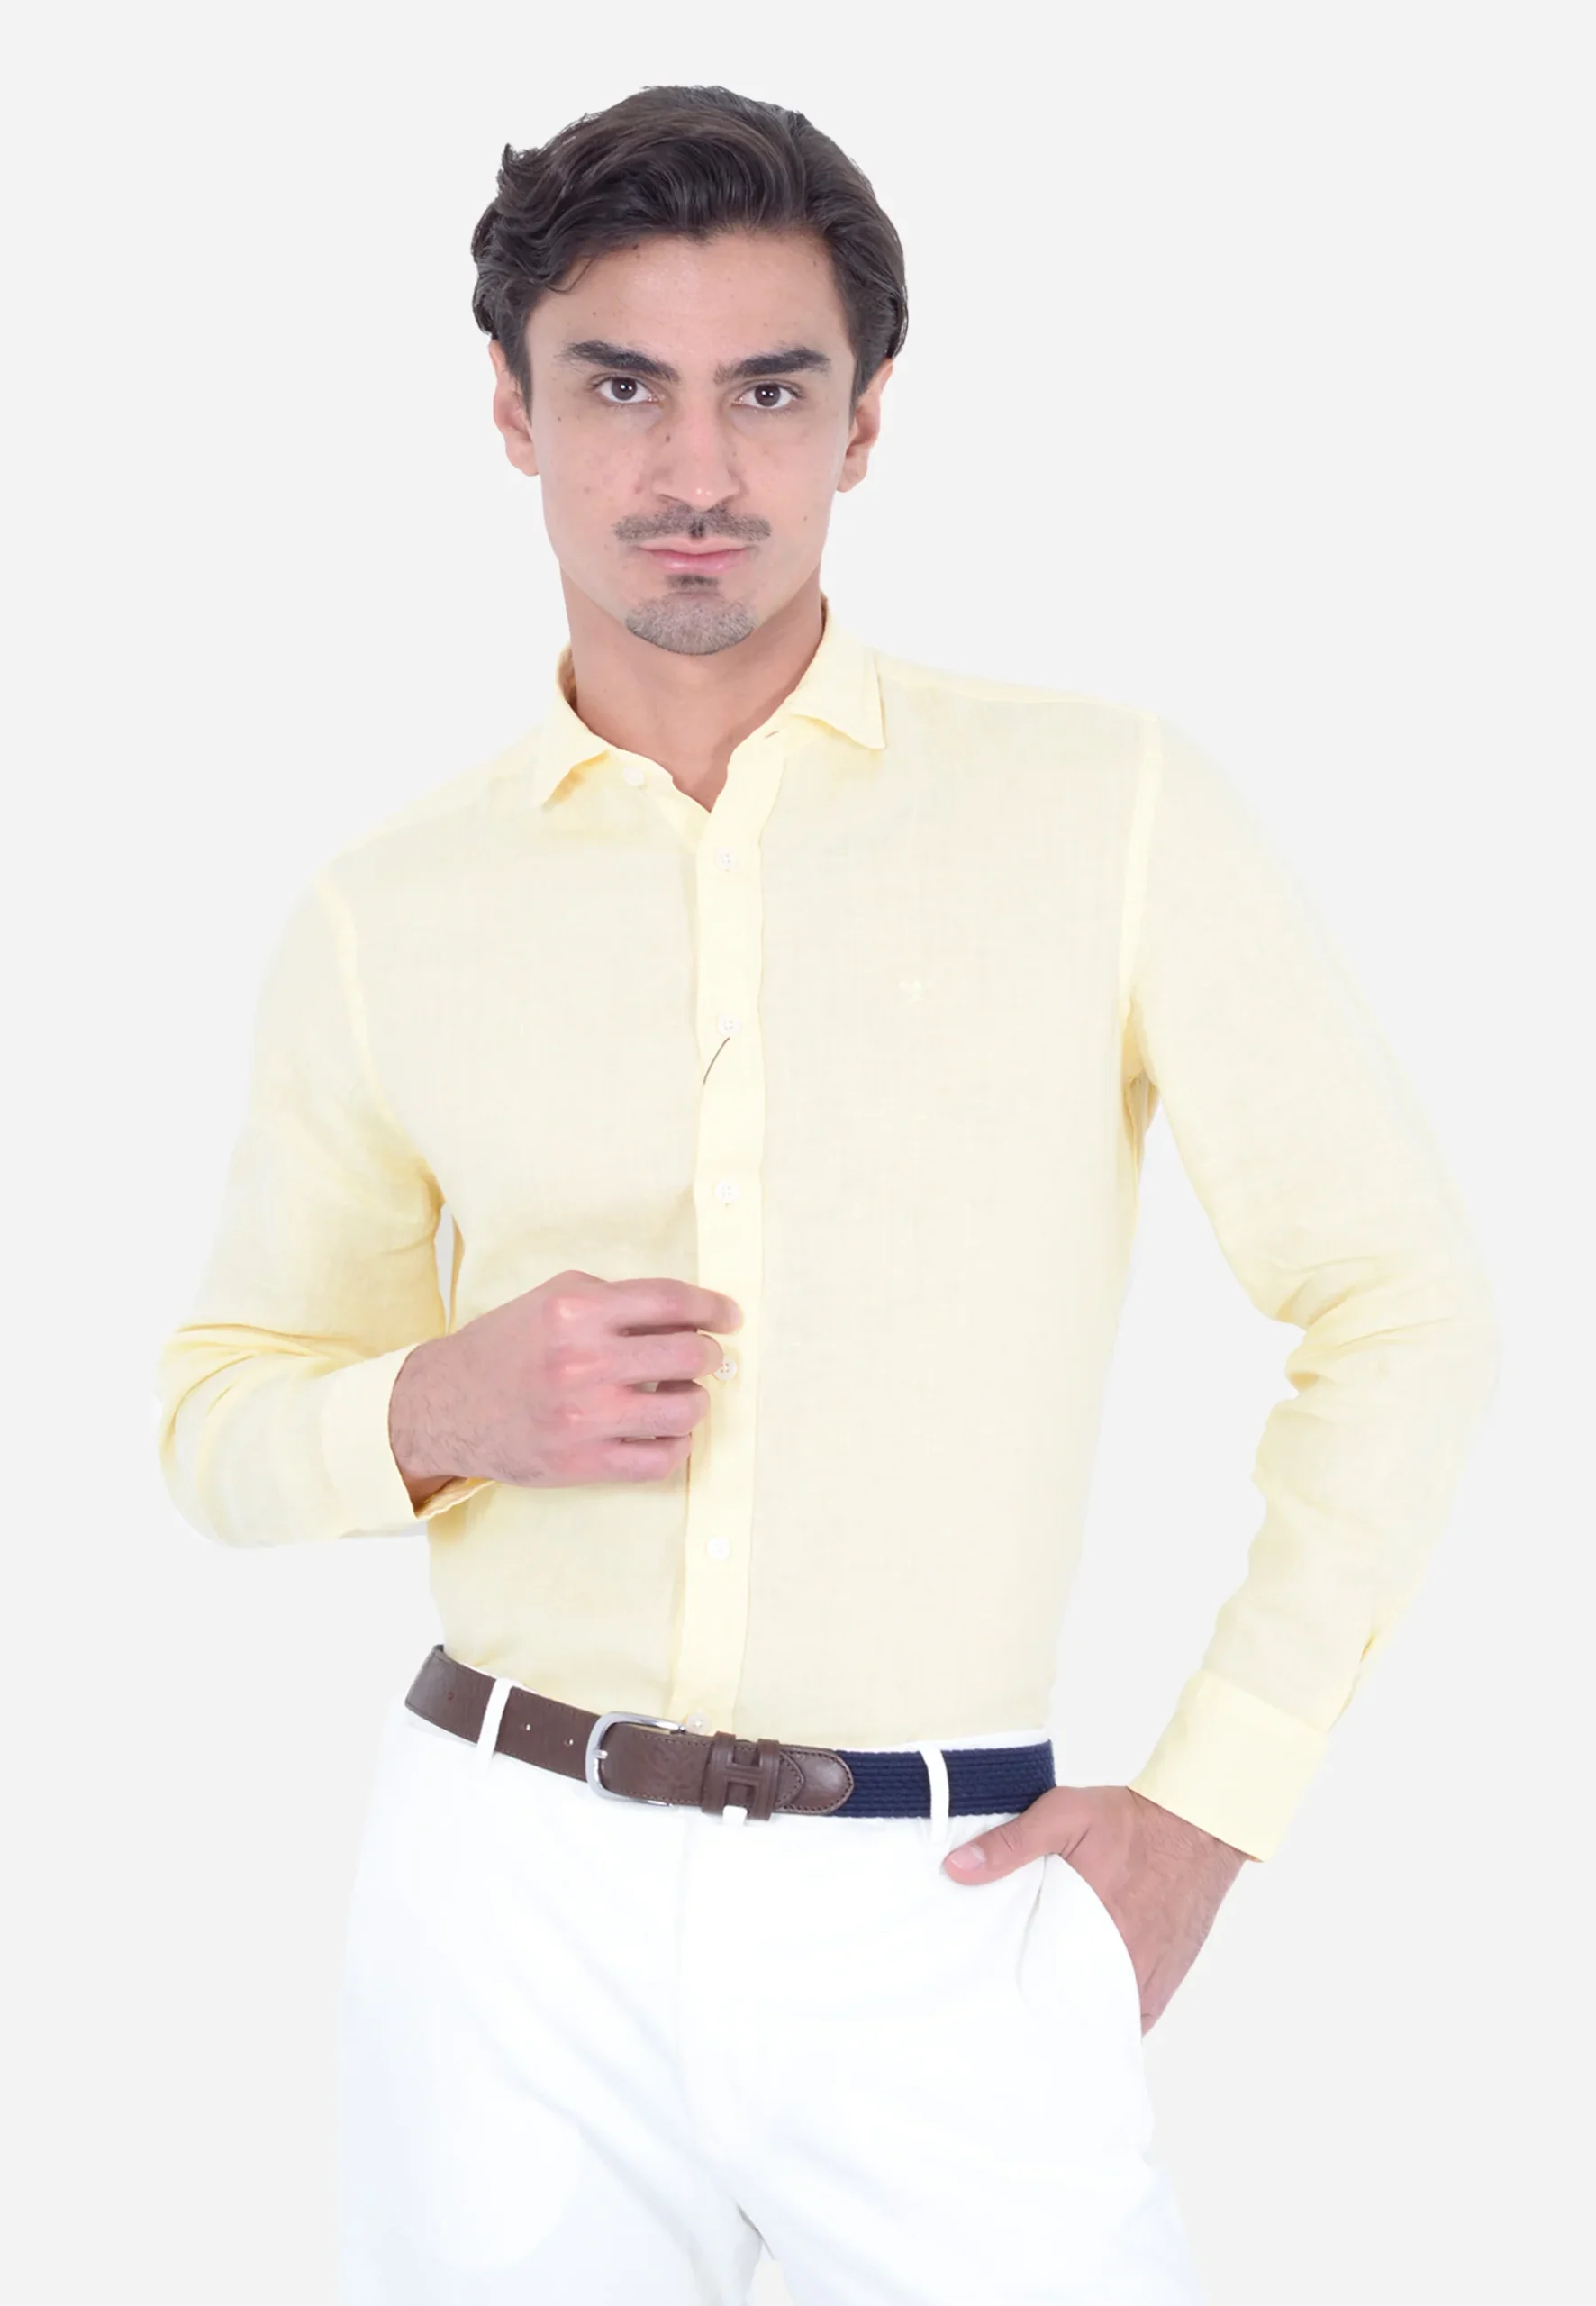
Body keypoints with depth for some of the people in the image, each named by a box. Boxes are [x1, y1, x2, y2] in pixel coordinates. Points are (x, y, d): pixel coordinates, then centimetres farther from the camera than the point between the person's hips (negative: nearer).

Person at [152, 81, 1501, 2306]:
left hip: (934, 1913, -1)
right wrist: (437, 1413, -10)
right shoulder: (388, 911, 3)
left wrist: (1212, 1806, -2)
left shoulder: (1106, 806, -3)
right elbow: (220, 1412, 12)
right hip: (506, 1878, 2)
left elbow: (1402, 1307, 1)